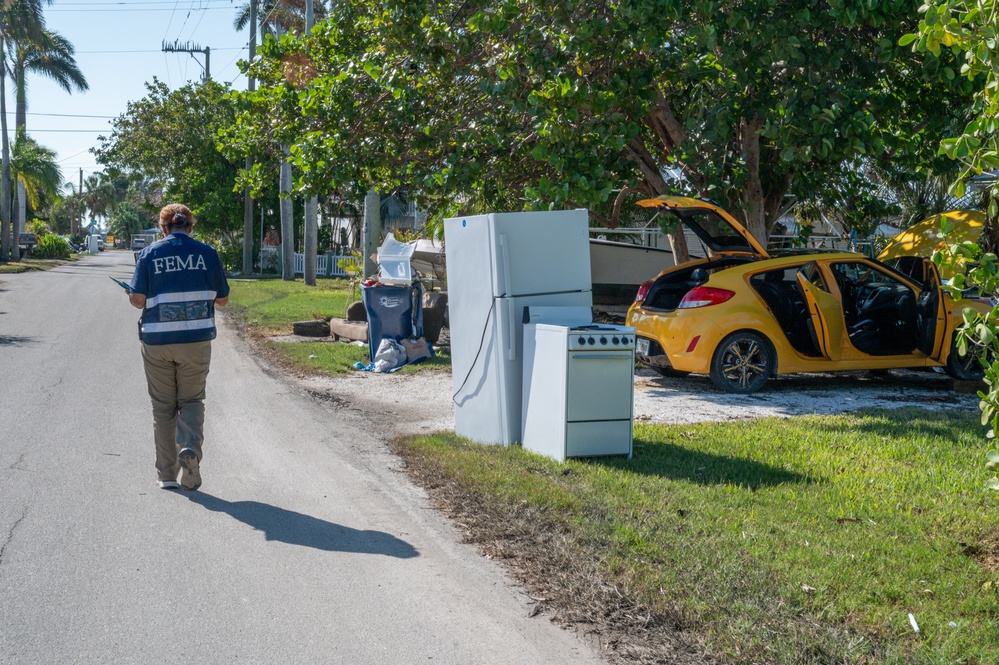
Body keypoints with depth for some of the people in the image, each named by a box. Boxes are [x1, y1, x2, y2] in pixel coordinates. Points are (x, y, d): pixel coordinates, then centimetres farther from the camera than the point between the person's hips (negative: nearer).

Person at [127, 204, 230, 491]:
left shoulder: (149, 254, -1)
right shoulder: (207, 253, 0)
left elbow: (138, 299, -7)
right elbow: (222, 298, 5)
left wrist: (131, 296, 16)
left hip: (157, 341, 0)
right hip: (197, 339, 0)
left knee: (163, 407, 11)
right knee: (192, 400, 12)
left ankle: (167, 474, 12)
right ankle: (190, 446, -16)